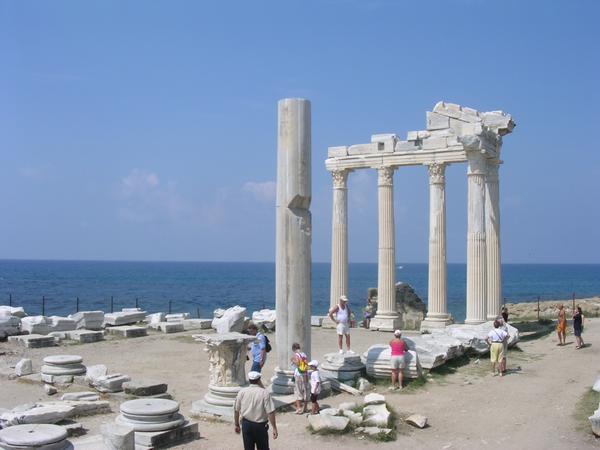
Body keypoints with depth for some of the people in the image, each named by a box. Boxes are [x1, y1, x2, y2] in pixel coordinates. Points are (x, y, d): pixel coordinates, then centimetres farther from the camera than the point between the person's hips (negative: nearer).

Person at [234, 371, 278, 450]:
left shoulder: (242, 392, -4)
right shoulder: (264, 393, -13)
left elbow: (236, 410, 2)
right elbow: (270, 412, -15)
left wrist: (236, 424, 15)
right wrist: (274, 428, -9)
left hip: (246, 424, 2)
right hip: (260, 425, -2)